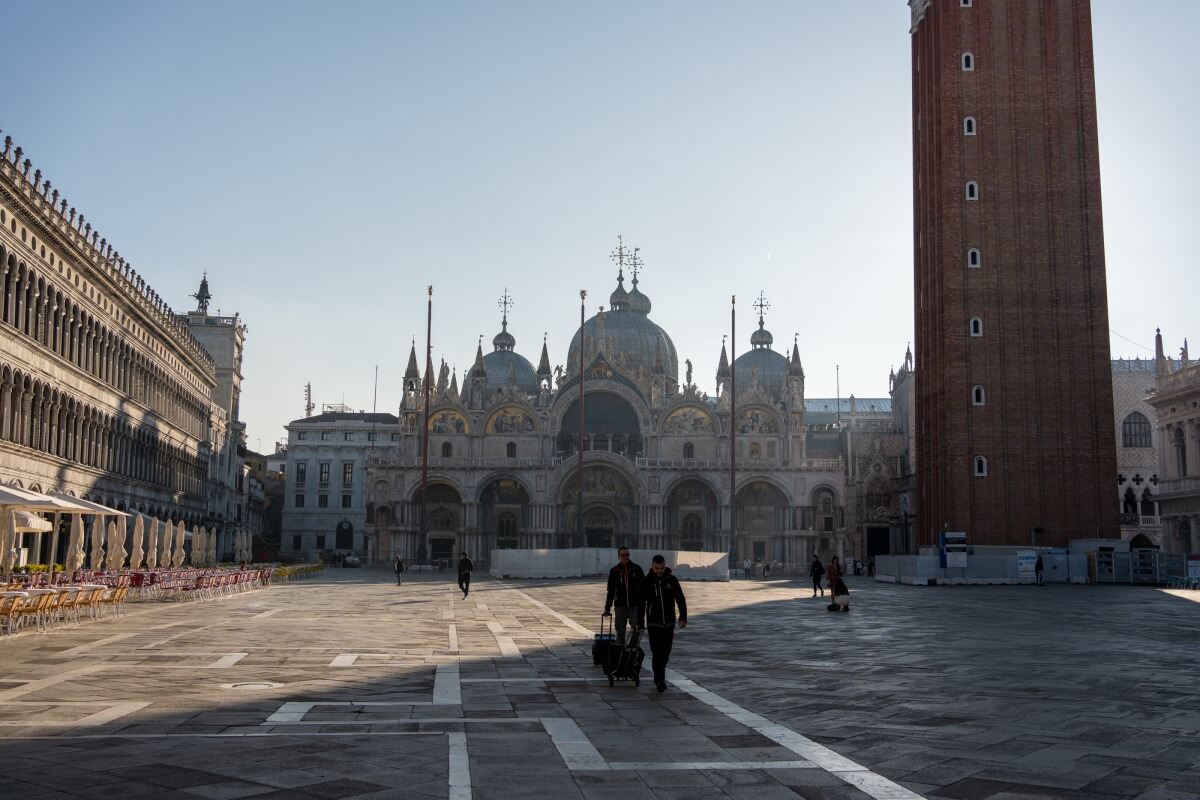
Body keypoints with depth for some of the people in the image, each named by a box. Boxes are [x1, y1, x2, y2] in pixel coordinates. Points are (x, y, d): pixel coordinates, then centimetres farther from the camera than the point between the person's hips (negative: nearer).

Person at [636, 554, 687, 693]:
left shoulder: (672, 580, -1)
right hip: (654, 624, -2)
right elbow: (640, 604, 1)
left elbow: (680, 600, 4)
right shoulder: (646, 582, -5)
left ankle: (660, 678, 27)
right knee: (657, 653, -10)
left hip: (669, 623, 2)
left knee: (666, 653, 10)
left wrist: (683, 617, -5)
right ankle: (660, 681, -8)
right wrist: (640, 624, 0)